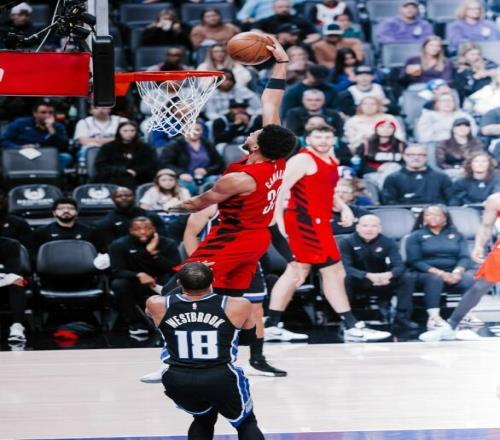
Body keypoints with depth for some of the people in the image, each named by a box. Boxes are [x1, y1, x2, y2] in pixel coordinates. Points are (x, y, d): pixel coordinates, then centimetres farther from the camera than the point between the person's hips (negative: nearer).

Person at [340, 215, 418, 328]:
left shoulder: (388, 242, -7)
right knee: (345, 279, -35)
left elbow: (399, 266, -17)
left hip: (381, 284, 3)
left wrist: (389, 275, -42)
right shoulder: (347, 242, -14)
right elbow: (346, 267, -25)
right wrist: (368, 275, -42)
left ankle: (402, 318, -9)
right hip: (357, 283, -3)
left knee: (406, 278, -19)